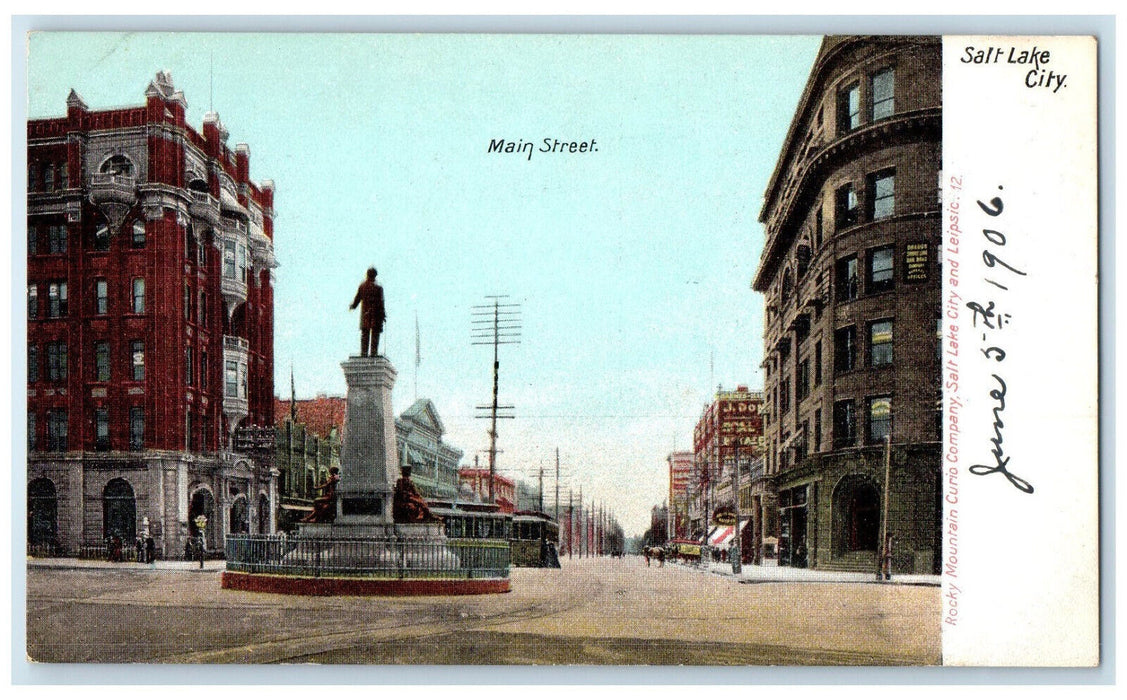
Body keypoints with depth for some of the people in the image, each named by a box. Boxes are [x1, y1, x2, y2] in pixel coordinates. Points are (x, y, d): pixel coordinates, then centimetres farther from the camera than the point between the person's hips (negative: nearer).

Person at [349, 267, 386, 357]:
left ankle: (363, 353, 8)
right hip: (375, 314, -3)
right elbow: (381, 302, -10)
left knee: (364, 334, 9)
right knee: (375, 334, 2)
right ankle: (373, 352, -2)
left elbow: (358, 298, 8)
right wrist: (383, 315, -4)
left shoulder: (362, 286, 1)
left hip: (365, 313, 3)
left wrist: (353, 306, 27)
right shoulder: (378, 287, -10)